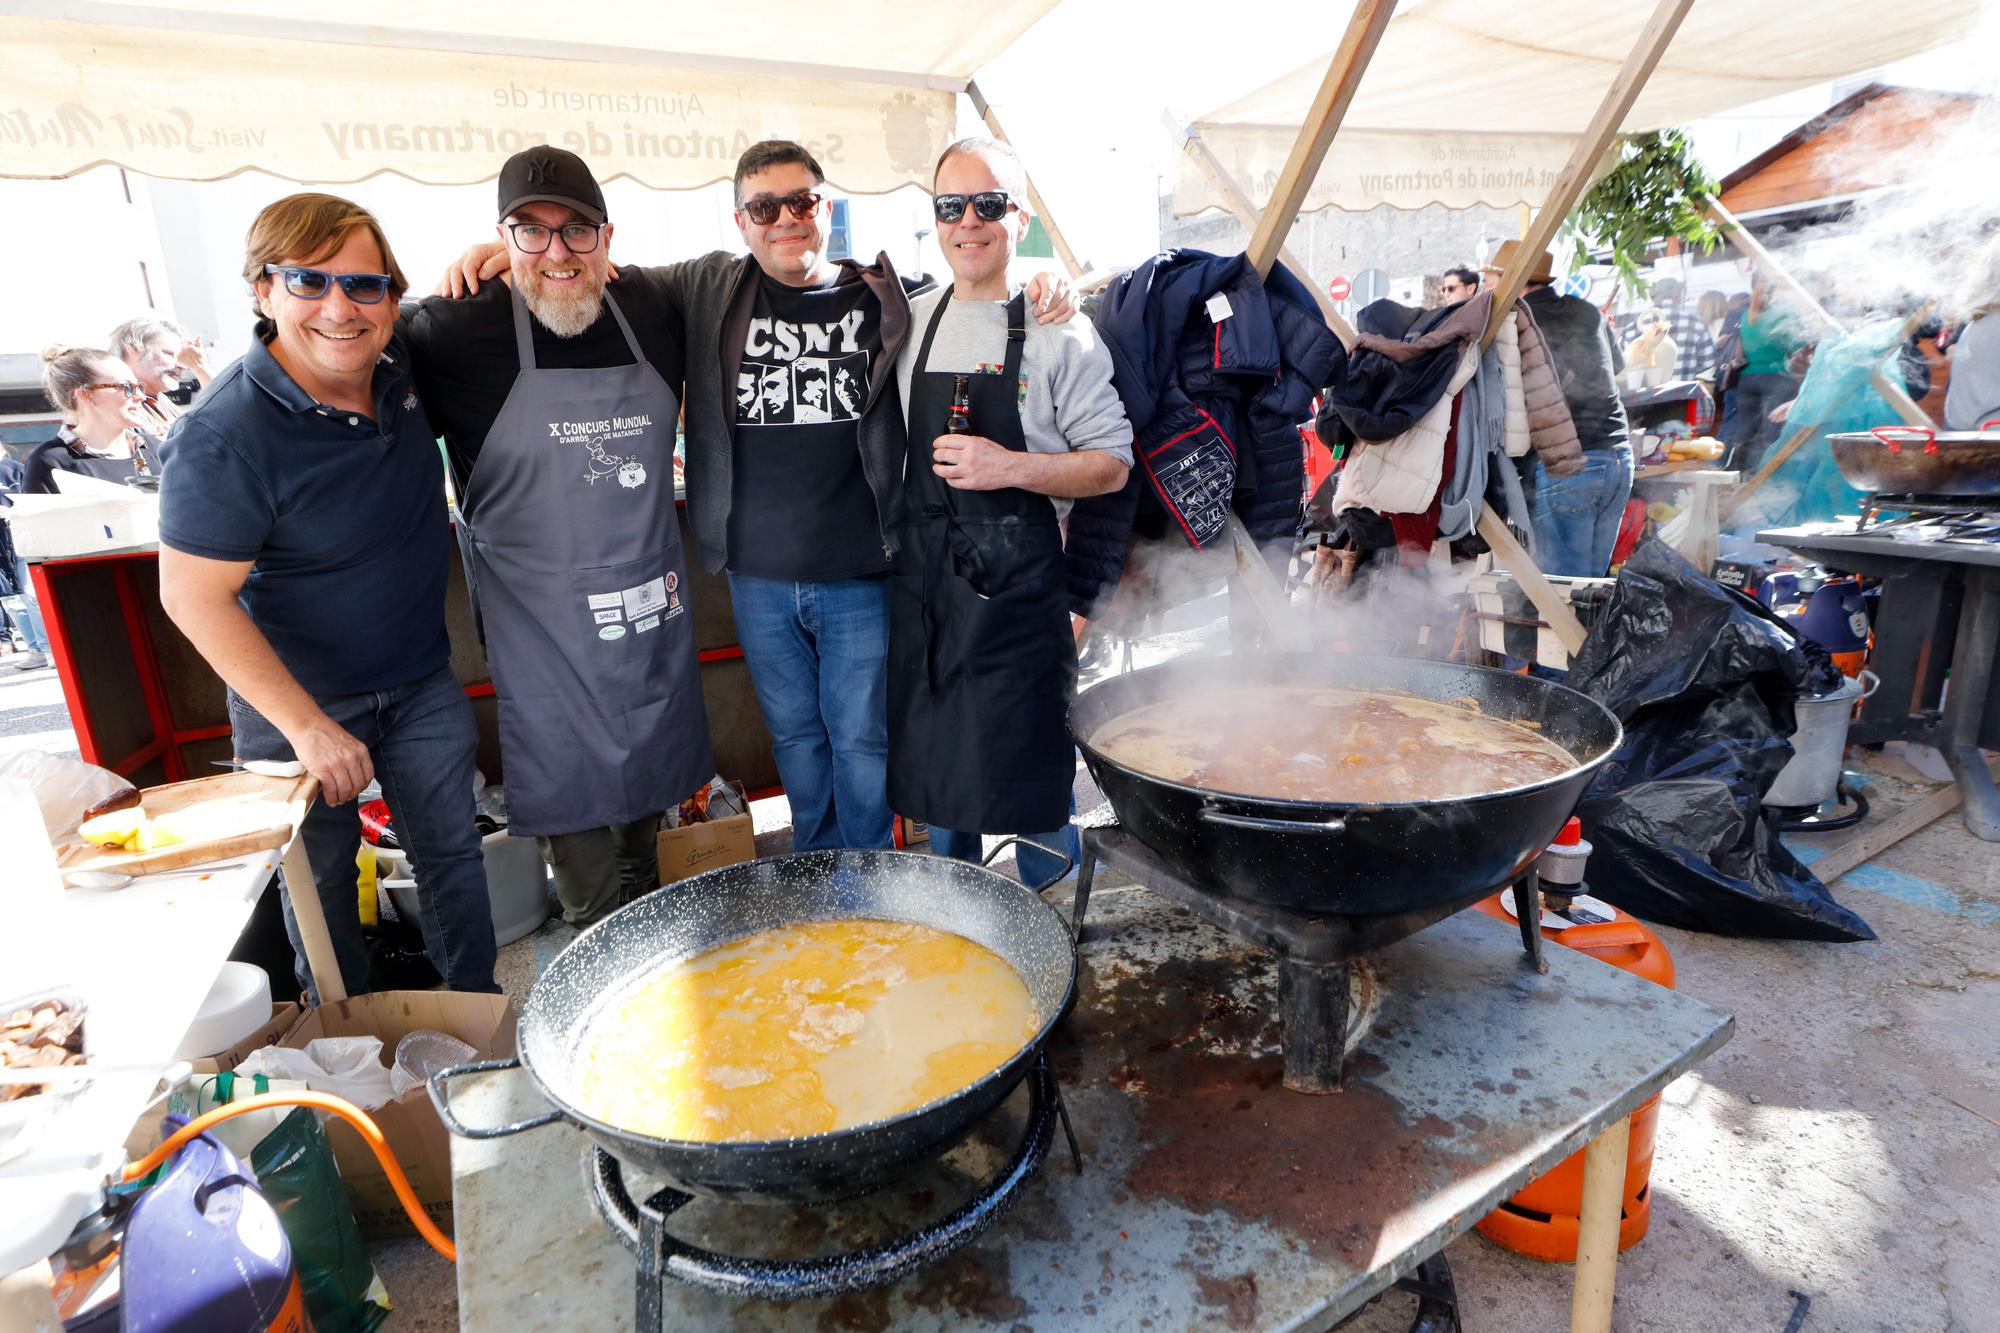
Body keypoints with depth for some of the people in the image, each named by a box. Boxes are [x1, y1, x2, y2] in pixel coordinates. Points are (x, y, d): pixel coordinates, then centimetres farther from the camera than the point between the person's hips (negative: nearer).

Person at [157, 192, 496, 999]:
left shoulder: (398, 364, -9)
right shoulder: (225, 438, -26)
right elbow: (194, 599, -20)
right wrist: (309, 727, -19)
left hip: (422, 683, 5)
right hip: (298, 698, -4)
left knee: (451, 852, 15)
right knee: (319, 878, 16)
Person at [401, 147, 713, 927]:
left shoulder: (652, 307, 0)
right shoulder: (453, 333, -10)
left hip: (653, 608, 5)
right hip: (546, 631, -4)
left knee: (648, 793, 19)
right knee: (575, 813, 4)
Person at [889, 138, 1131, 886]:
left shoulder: (1058, 333, -4)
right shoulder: (910, 324, 10)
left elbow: (1113, 465, -7)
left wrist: (1012, 468, -20)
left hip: (1021, 587, -4)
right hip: (924, 580, 5)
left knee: (1034, 772, 3)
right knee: (933, 763, 15)